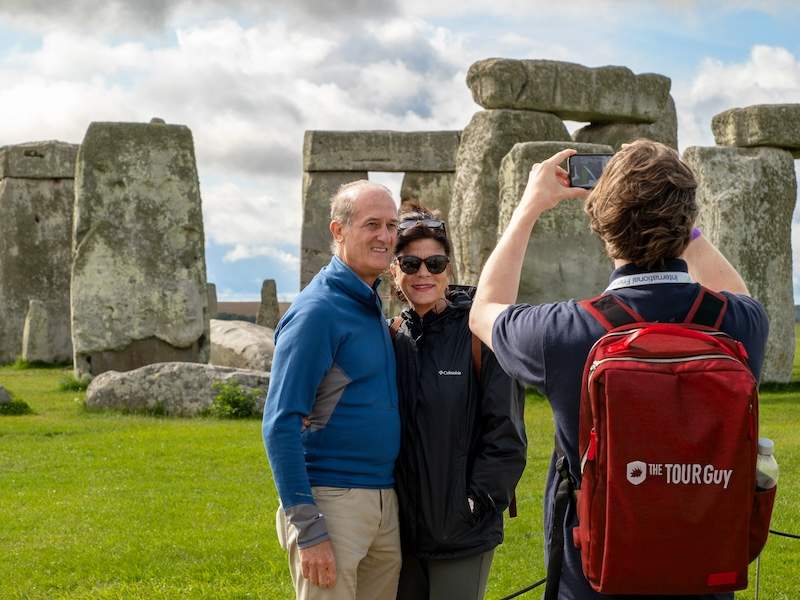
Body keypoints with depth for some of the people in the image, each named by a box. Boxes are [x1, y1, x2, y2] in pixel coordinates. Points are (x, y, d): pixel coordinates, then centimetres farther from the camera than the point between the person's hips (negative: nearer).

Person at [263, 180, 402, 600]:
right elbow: (280, 425, -16)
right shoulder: (317, 310, -12)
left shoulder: (373, 307, 13)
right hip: (332, 501, -8)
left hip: (385, 504, 8)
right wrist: (308, 529, -19)